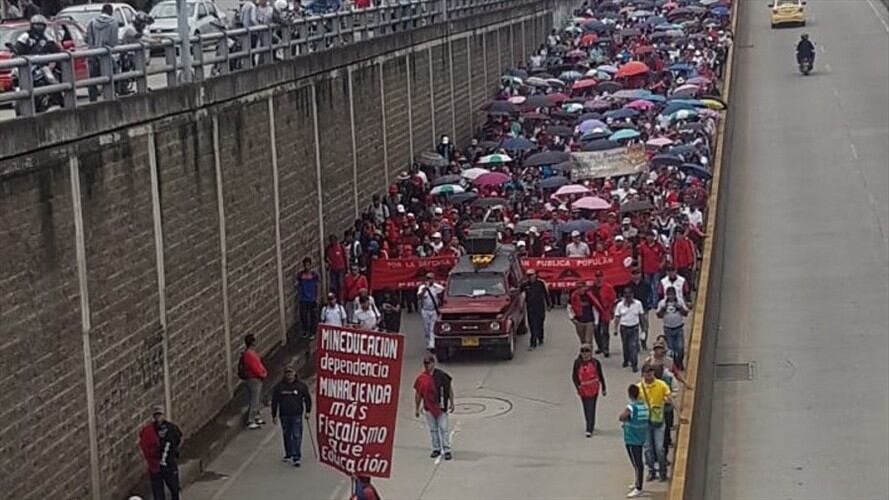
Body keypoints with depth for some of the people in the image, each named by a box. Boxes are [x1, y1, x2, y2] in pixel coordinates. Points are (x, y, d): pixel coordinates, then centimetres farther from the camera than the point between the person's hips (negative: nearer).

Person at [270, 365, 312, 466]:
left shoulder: (301, 386, 0)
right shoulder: (279, 387, 2)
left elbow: (307, 398, 9)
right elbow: (274, 401, 7)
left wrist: (307, 411, 3)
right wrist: (274, 415, 6)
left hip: (297, 414, -2)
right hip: (284, 415, 2)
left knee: (297, 435, -8)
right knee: (287, 435, 11)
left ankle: (296, 456, -7)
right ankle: (288, 454, 26)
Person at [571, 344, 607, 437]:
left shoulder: (595, 362, -7)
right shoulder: (577, 363, -6)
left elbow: (600, 376, 4)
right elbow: (574, 376, -3)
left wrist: (603, 388, 9)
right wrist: (578, 386, -18)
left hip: (593, 389, -2)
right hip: (583, 389, 2)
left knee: (591, 409, -5)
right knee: (586, 409, 12)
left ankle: (589, 429, -3)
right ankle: (590, 427, 31)